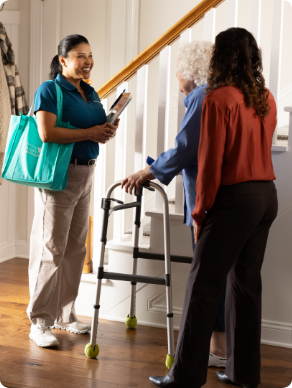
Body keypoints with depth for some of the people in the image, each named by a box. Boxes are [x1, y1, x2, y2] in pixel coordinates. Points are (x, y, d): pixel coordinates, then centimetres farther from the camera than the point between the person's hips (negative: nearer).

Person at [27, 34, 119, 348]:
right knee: (50, 249, -5)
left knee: (75, 248, 12)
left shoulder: (91, 93, 14)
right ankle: (39, 321, 2)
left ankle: (64, 314, 24)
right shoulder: (49, 90, -9)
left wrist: (107, 131, 0)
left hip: (85, 174, 8)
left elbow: (97, 131, 24)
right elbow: (47, 133, -22)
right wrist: (89, 133, -18)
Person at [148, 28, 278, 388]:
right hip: (267, 196, 8)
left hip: (235, 199, -8)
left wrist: (200, 212, -5)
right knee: (246, 282, 14)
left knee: (203, 284, -1)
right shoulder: (267, 99, 9)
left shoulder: (218, 98, -12)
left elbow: (211, 162, -13)